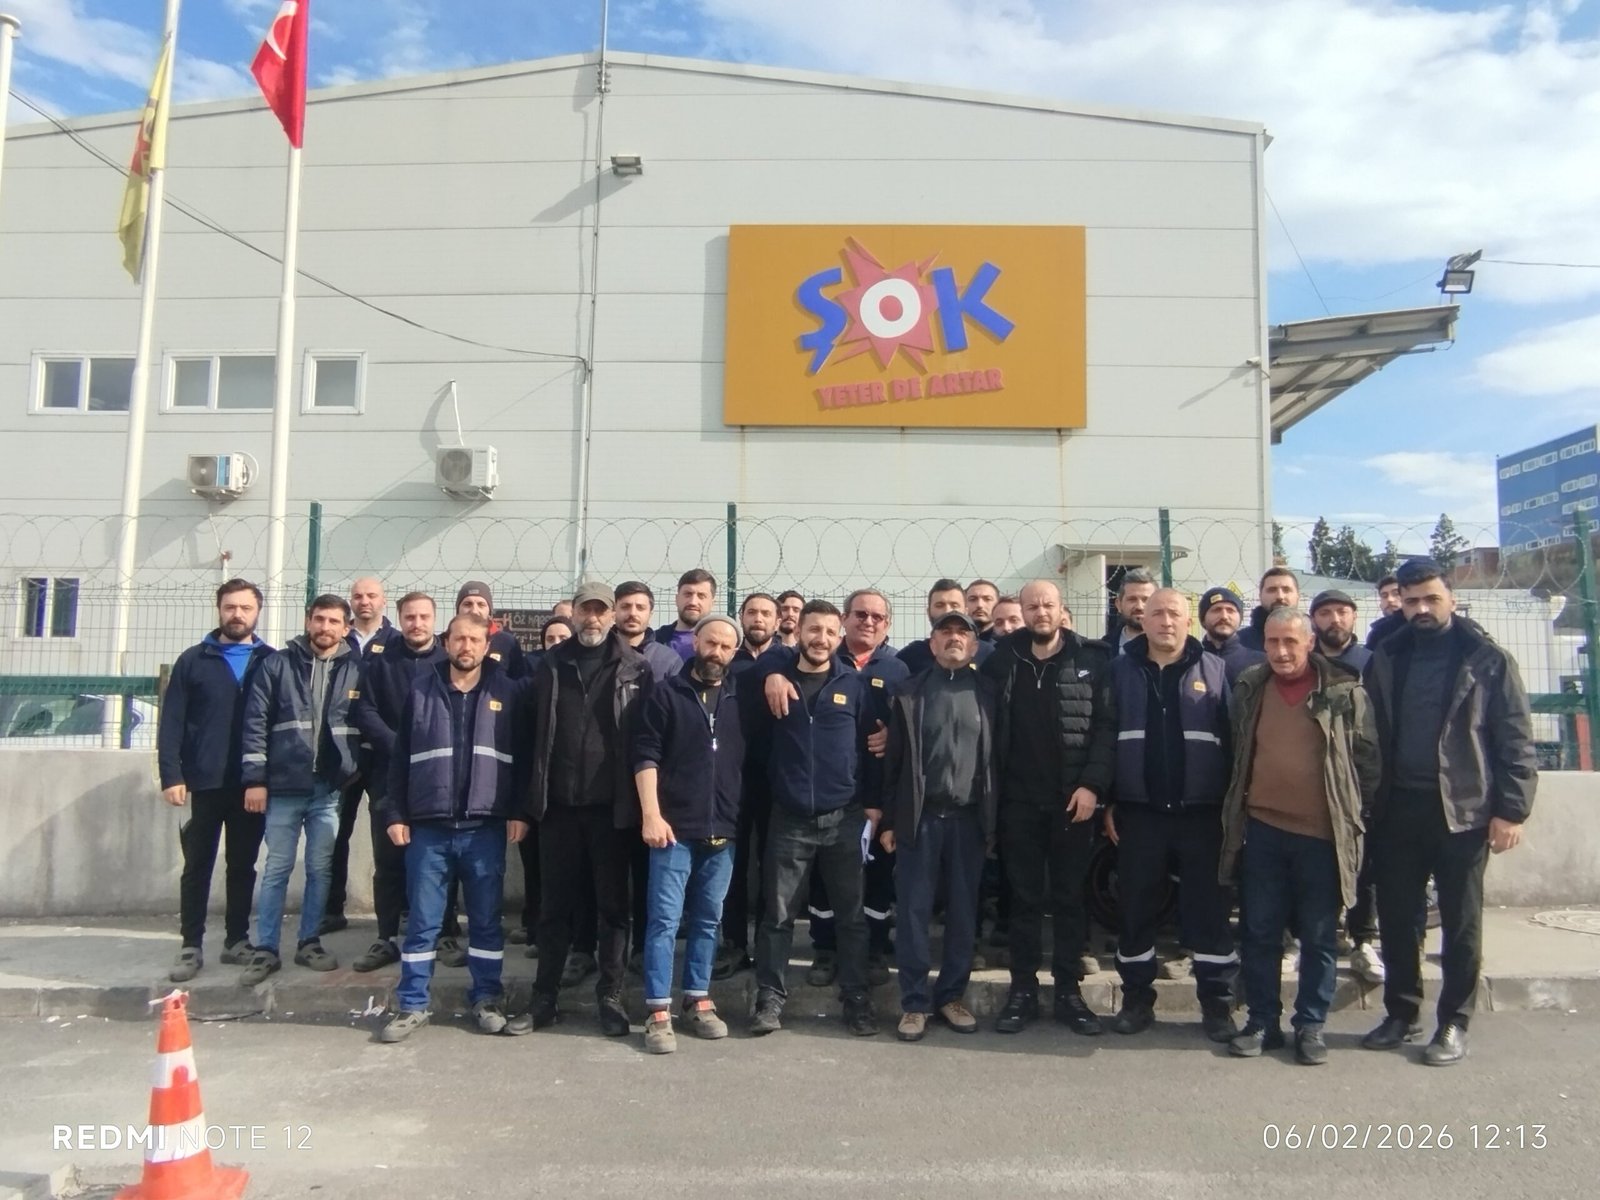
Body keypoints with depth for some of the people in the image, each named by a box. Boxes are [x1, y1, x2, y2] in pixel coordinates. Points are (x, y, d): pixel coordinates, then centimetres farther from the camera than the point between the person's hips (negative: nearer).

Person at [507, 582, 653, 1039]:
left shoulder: (635, 668, 2)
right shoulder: (551, 665, 8)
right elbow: (534, 733, 6)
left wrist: (639, 802, -7)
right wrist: (530, 801, 1)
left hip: (610, 805, -2)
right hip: (559, 804, 2)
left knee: (612, 904, 7)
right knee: (556, 906, 10)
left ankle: (611, 998, 19)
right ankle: (544, 999, 21)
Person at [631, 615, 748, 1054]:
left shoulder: (740, 700, 8)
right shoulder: (666, 695, 0)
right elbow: (646, 757, -6)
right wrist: (651, 814, -13)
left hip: (724, 830, 3)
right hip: (675, 826, -3)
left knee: (708, 919, 12)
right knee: (664, 919, -1)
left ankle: (698, 1001, 23)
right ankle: (658, 1012, 5)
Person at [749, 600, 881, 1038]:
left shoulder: (855, 686, 2)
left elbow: (871, 748, 3)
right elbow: (758, 746, 6)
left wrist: (873, 804, 0)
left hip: (844, 819, 0)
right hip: (788, 820, 0)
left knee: (850, 915, 9)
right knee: (777, 915, 5)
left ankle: (856, 998, 20)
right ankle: (770, 998, 16)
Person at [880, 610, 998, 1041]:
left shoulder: (988, 692, 6)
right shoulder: (910, 692, 4)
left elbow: (996, 757, 5)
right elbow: (893, 760, 4)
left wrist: (993, 820, 1)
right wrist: (889, 820, 0)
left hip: (968, 818, 1)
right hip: (919, 817, -1)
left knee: (963, 914, 8)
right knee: (914, 913, 2)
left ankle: (952, 996, 22)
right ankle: (915, 1002, 13)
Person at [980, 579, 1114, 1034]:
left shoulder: (1091, 659, -1)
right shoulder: (1003, 659, 4)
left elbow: (1106, 725, -5)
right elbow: (989, 725, 3)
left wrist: (1093, 783, -14)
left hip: (1073, 799, -1)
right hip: (1018, 800, 1)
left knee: (1070, 897, 9)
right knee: (1024, 898, 9)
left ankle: (1069, 990, 20)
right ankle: (1023, 989, 18)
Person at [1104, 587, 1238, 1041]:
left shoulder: (1215, 670, 2)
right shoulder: (1121, 670, 3)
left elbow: (1232, 740, 1)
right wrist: (1108, 802, 1)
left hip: (1201, 811, -1)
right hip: (1138, 811, 1)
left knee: (1208, 909, 6)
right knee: (1136, 909, 8)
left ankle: (1217, 1002, 19)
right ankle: (1137, 998, 22)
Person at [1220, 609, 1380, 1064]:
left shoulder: (1344, 692, -3)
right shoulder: (1248, 688, 6)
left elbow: (1368, 757, 2)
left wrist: (1357, 816, 1)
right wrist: (1235, 811, 13)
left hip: (1322, 832, -2)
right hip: (1261, 829, 3)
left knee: (1318, 936, 9)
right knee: (1260, 932, 9)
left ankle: (1311, 1025, 22)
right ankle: (1262, 1022, 21)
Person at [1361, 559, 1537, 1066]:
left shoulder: (1488, 660, -2)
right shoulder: (1386, 658, 7)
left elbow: (1515, 740, -4)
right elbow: (1370, 733, 7)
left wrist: (1511, 809, -11)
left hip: (1462, 809, -3)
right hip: (1397, 809, 3)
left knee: (1461, 922, 7)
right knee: (1396, 917, 10)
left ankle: (1453, 1023, 20)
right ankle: (1401, 1013, 24)